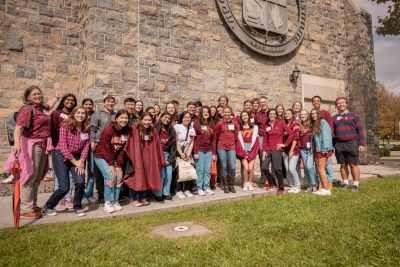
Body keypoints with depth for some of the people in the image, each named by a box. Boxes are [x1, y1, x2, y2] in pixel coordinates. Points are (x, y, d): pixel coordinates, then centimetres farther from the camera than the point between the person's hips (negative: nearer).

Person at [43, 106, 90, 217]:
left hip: (77, 157, 4)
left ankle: (77, 207, 8)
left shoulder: (86, 129, 0)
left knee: (80, 182, -17)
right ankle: (48, 207, 20)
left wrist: (81, 161, -14)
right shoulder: (65, 125, -13)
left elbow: (86, 146, -1)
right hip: (61, 156, -4)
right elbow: (63, 146, -16)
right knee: (64, 187, -8)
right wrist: (74, 162, -14)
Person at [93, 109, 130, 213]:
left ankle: (115, 201, 14)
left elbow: (122, 149, -3)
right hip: (101, 156, -5)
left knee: (119, 178, -4)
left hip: (114, 157, 6)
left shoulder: (126, 131, -5)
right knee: (111, 177, -17)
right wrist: (111, 164, -17)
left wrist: (119, 164, -9)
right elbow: (105, 148, -19)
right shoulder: (108, 130, -21)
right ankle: (108, 202, 0)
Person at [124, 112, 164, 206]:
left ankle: (142, 198, 22)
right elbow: (131, 145, -15)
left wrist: (162, 159, 4)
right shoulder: (134, 130, -14)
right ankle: (133, 199, 14)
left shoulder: (153, 131, 1)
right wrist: (129, 157, -21)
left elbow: (157, 147, 4)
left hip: (148, 159, 4)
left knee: (146, 176, 9)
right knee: (136, 177, 1)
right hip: (136, 157, -4)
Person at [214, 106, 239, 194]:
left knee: (233, 167, -4)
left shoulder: (235, 123, 5)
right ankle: (225, 186, 14)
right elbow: (216, 136, 7)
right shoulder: (220, 123, 0)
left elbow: (236, 136, 14)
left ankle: (231, 185, 14)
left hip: (231, 147, 1)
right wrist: (215, 149, 11)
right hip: (222, 147, -1)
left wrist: (233, 143, 13)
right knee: (224, 167, 2)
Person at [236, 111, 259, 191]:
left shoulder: (254, 127, 9)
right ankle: (245, 184, 4)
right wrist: (244, 153, -7)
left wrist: (250, 152, -7)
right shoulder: (239, 127, 8)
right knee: (246, 168, -14)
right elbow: (239, 141, 1)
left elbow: (254, 139, 1)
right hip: (242, 151, 0)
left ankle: (250, 184, 7)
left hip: (252, 150, 1)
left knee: (251, 168, -13)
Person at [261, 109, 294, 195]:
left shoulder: (281, 123, 0)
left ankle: (281, 189, 5)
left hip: (277, 149, -5)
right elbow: (265, 139, 11)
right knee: (264, 167, -2)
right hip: (268, 149, 5)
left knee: (277, 168, -9)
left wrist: (285, 144, -5)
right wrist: (263, 150, 2)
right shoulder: (267, 126, 13)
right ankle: (272, 184, 20)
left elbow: (291, 133, -4)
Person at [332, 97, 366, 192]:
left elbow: (360, 130, 0)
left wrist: (362, 144, -7)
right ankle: (345, 183, 18)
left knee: (353, 164, -1)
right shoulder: (334, 118, 13)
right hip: (339, 145, 3)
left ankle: (356, 184, 9)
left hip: (352, 144, -3)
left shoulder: (354, 115, 4)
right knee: (343, 165, 8)